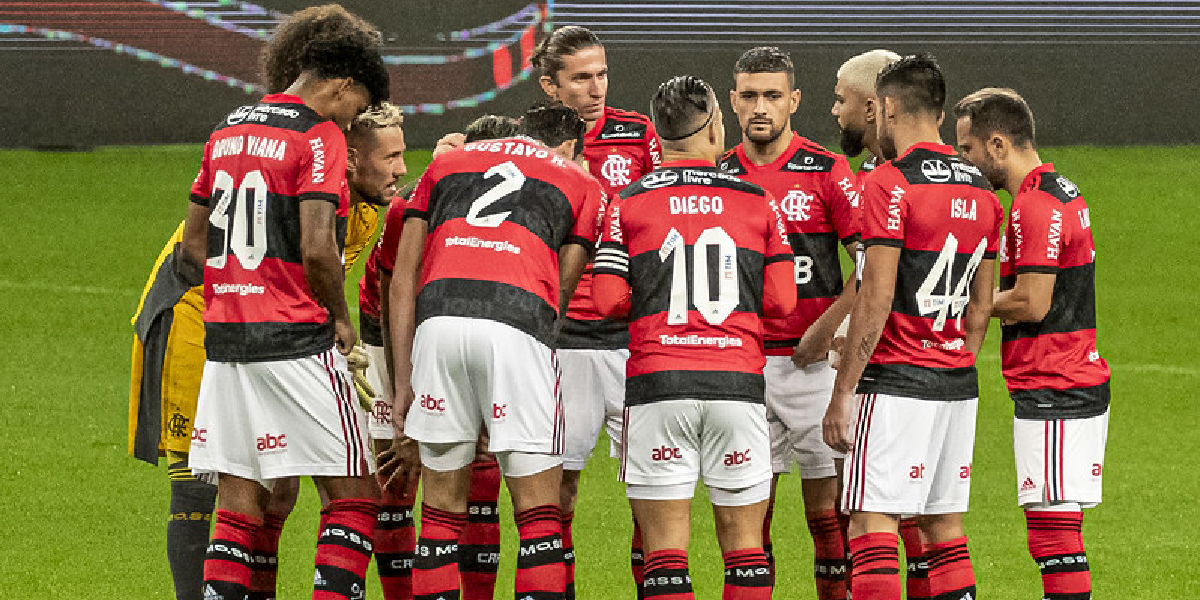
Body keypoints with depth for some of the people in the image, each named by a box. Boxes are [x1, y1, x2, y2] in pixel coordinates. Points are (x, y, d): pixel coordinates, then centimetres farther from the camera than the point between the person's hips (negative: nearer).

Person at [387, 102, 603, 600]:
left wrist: (403, 379, 20)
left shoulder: (446, 162, 29)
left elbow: (404, 277, 21)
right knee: (539, 514, 3)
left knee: (442, 507, 11)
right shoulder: (577, 181, 24)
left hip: (439, 317, 2)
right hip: (518, 325, -2)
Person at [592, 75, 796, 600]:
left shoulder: (628, 204, 3)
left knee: (664, 548, 0)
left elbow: (609, 300, -4)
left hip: (657, 380, -1)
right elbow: (781, 301, 3)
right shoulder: (758, 202, 6)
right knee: (743, 541, 7)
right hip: (738, 382, 1)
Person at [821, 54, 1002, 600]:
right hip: (958, 383, 7)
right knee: (944, 528, 11)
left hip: (896, 382, -7)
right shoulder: (980, 192, 12)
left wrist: (841, 395, -12)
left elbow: (875, 300, -16)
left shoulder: (890, 183, -12)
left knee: (872, 527, -7)